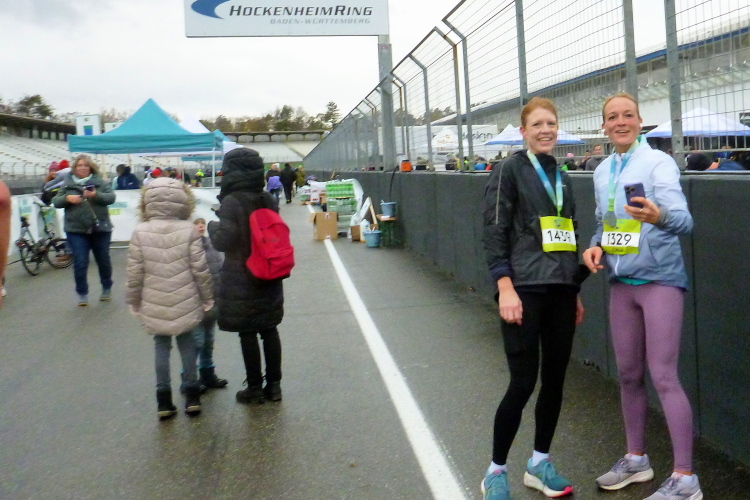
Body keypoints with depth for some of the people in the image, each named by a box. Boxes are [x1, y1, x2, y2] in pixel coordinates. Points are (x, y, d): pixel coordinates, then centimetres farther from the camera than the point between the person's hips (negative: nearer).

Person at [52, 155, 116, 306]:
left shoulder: (101, 182, 2)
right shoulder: (67, 184, 7)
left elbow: (111, 198, -8)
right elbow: (56, 201, 6)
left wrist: (96, 195, -26)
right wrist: (67, 198, -15)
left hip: (100, 229, 0)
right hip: (76, 230, 0)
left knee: (103, 260, 12)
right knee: (80, 263, -1)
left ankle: (107, 288, 31)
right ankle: (82, 293, 11)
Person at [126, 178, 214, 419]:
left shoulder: (140, 232, -7)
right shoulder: (188, 230, -9)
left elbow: (135, 273, -5)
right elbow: (200, 269, -7)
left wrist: (134, 301, 8)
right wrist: (207, 298, 5)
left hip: (155, 305, 0)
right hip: (185, 303, 0)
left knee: (161, 346, 11)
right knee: (186, 344, 13)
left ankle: (164, 401, 15)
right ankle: (192, 397, 17)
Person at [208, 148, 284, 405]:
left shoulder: (231, 203, -16)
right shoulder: (268, 200, 3)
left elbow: (223, 241, -15)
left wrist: (213, 225, 3)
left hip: (241, 280, -6)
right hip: (269, 277, 6)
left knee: (247, 334, 4)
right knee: (269, 330, 12)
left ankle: (255, 388, 12)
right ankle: (274, 385, 19)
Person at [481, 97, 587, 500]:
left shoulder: (562, 177, 16)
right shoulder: (510, 170, -2)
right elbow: (494, 233, -9)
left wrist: (576, 292, 19)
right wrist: (505, 288, -18)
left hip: (561, 292, 6)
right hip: (525, 290, -6)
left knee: (555, 380, 10)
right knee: (523, 382, -6)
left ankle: (540, 463, 26)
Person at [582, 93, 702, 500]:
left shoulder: (658, 162, -10)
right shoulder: (602, 172, 9)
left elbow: (683, 220, -20)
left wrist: (658, 215, -42)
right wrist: (596, 246, -2)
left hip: (659, 279, -6)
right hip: (621, 281, 6)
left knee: (663, 376, -7)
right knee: (628, 374, 13)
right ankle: (635, 459, 30)